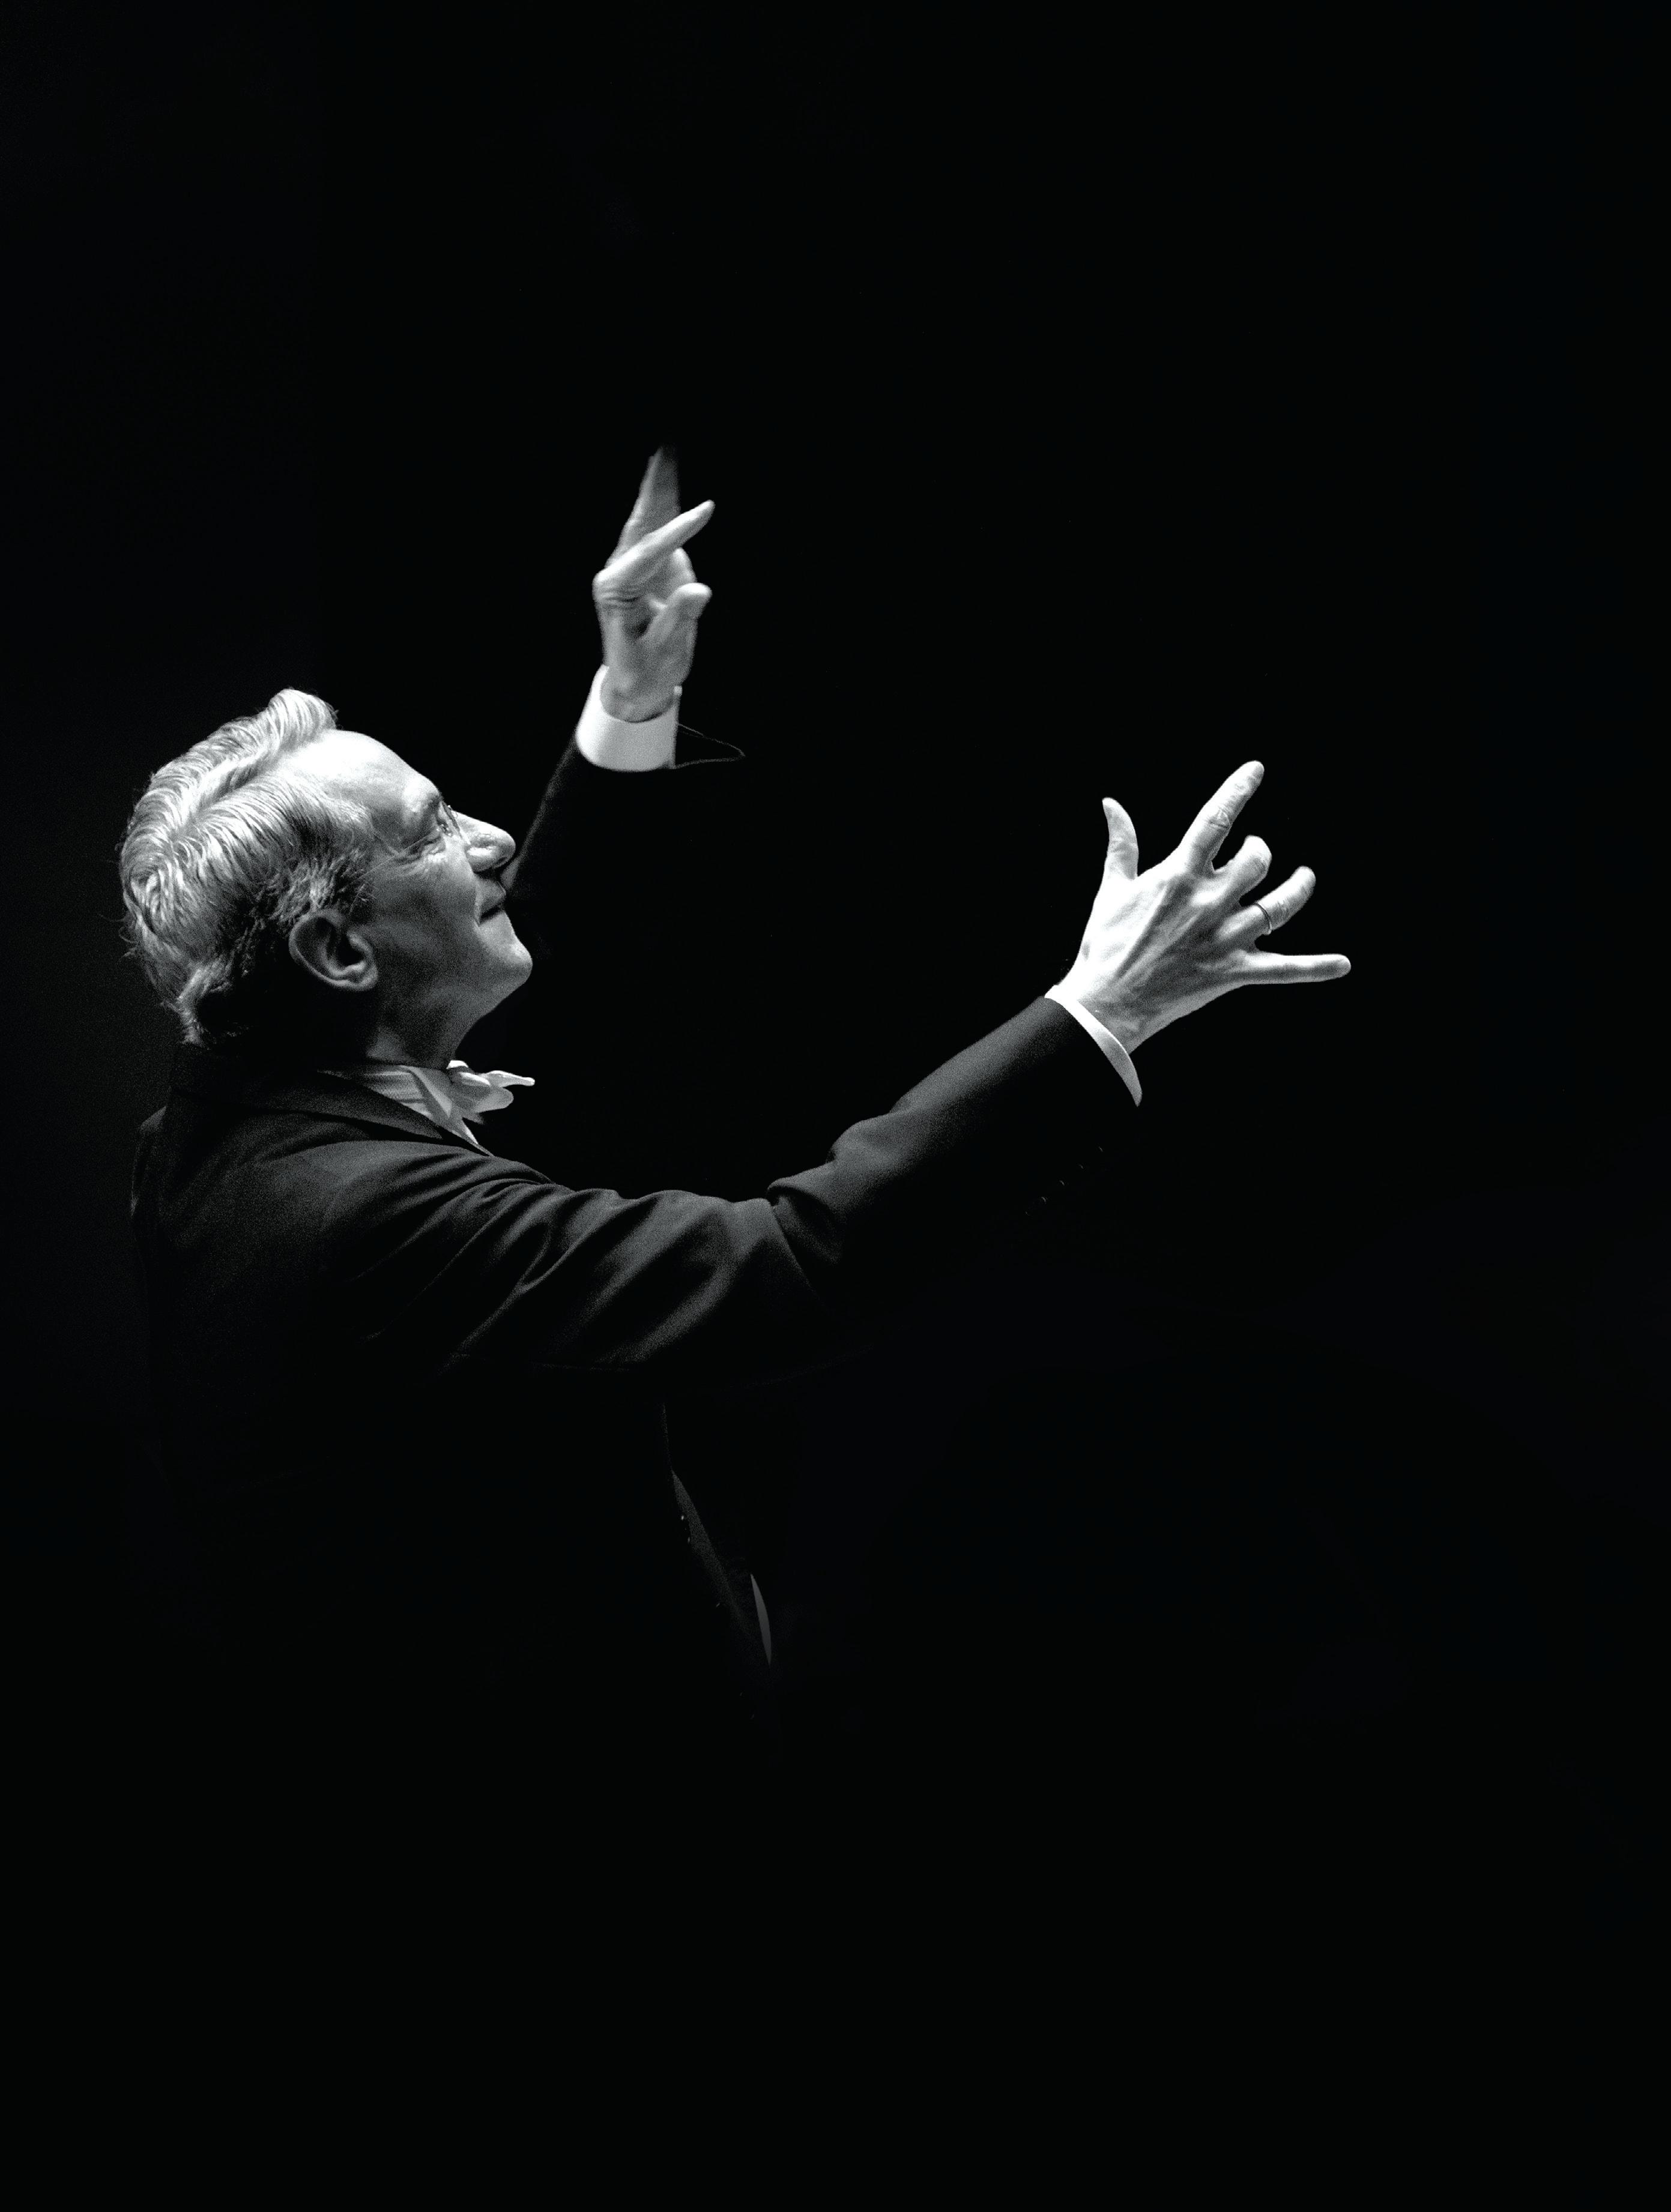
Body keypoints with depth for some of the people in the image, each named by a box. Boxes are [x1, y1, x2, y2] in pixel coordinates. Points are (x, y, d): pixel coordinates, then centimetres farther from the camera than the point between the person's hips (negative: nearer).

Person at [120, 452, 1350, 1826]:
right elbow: (793, 1271, -36)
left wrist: (632, 715, 7)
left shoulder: (232, 1114, -3)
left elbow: (500, 948, 12)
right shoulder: (366, 1211, -31)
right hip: (517, 1755, -9)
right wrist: (1099, 1017, -33)